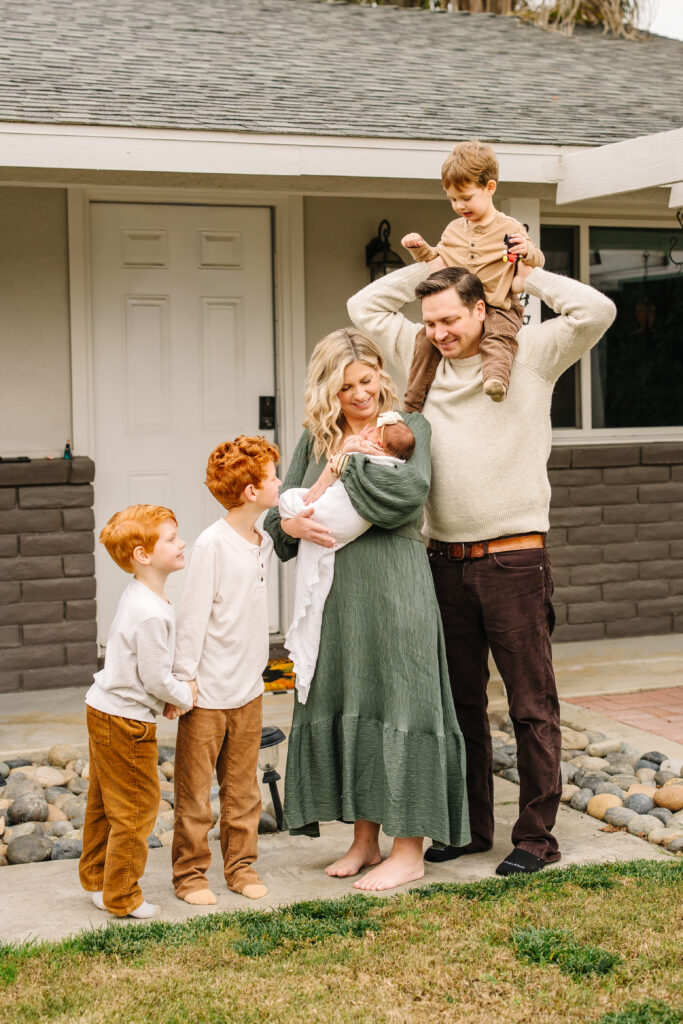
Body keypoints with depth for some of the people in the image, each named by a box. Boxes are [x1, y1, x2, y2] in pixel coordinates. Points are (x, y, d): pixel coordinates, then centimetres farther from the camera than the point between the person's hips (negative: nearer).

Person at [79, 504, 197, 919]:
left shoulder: (138, 597, 6)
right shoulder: (151, 613, -27)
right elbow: (155, 679, -22)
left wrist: (174, 690, 9)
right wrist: (186, 695, -5)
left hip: (103, 710, 10)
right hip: (126, 721, -10)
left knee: (105, 803, 21)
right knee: (137, 807, 1)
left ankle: (96, 879, 36)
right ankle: (122, 897, 12)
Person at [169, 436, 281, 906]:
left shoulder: (263, 542, 7)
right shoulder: (213, 543, -15)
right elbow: (193, 614, -14)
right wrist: (184, 679, -13)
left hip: (248, 689, 7)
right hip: (208, 691, -7)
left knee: (243, 787, 14)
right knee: (194, 788, 3)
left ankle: (241, 863, 25)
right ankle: (190, 871, 13)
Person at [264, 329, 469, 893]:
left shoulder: (407, 426, 0)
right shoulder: (316, 439, 13)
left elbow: (411, 488, -19)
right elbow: (279, 507, 9)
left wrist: (354, 460, -9)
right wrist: (290, 523, -13)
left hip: (393, 589, -5)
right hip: (334, 594, 5)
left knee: (397, 703, -3)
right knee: (342, 707, 9)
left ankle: (410, 850, 5)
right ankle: (365, 839, 22)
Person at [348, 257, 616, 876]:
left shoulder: (529, 354, 0)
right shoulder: (422, 358, 12)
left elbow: (596, 312, -12)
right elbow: (364, 308, 18)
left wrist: (526, 275, -1)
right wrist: (427, 268, 11)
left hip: (514, 559, -5)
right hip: (448, 561, 5)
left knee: (532, 706, 1)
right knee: (460, 702, 13)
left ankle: (537, 836, 9)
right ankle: (471, 826, 25)